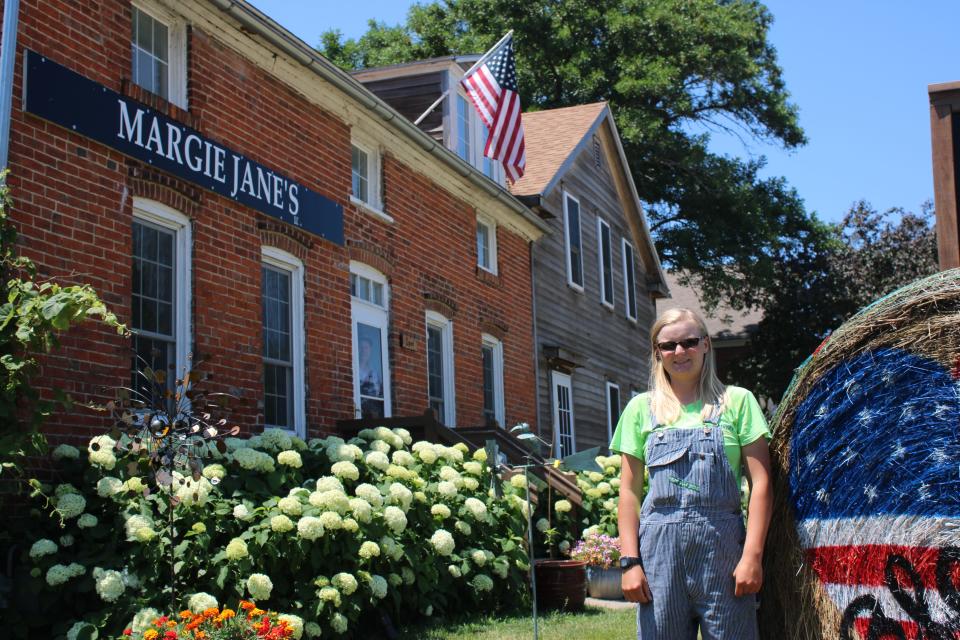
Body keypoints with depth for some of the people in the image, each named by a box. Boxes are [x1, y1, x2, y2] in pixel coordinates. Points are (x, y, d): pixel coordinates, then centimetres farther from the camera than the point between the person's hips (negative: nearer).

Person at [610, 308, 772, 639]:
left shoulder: (736, 401, 6)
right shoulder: (642, 408, 11)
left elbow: (761, 483, 1)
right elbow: (629, 491, 9)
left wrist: (752, 555, -7)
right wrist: (630, 560, 0)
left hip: (723, 541, -1)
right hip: (659, 546, 2)